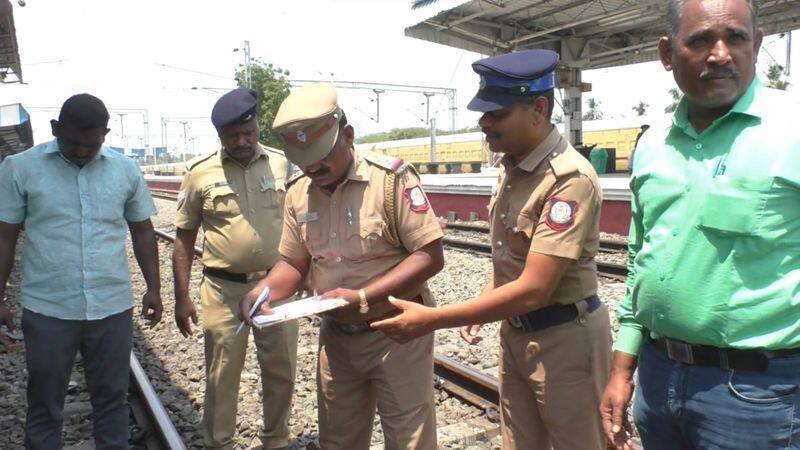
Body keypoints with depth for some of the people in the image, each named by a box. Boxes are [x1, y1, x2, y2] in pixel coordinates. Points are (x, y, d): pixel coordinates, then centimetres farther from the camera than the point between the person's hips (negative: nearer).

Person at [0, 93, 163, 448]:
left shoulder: (125, 170, 3)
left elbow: (142, 231, 10)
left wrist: (153, 288, 7)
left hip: (113, 307, 2)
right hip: (47, 310, -1)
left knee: (112, 398, 14)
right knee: (44, 404, 13)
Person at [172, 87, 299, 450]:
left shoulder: (283, 165, 1)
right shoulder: (200, 172, -3)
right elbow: (184, 238, 3)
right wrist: (181, 298, 0)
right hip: (224, 291, -1)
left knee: (281, 372, 13)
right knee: (222, 376, 10)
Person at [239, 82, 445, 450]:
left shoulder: (391, 178, -17)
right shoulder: (298, 194, 1)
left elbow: (430, 256, -19)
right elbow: (294, 263, 9)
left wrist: (361, 298, -26)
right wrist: (258, 294, -12)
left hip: (396, 334, -5)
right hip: (336, 336, 5)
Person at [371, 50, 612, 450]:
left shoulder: (570, 178, -24)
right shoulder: (512, 167, 4)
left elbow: (532, 290, -29)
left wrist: (432, 320, -27)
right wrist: (480, 307, 6)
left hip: (564, 340, -8)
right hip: (515, 333, 8)